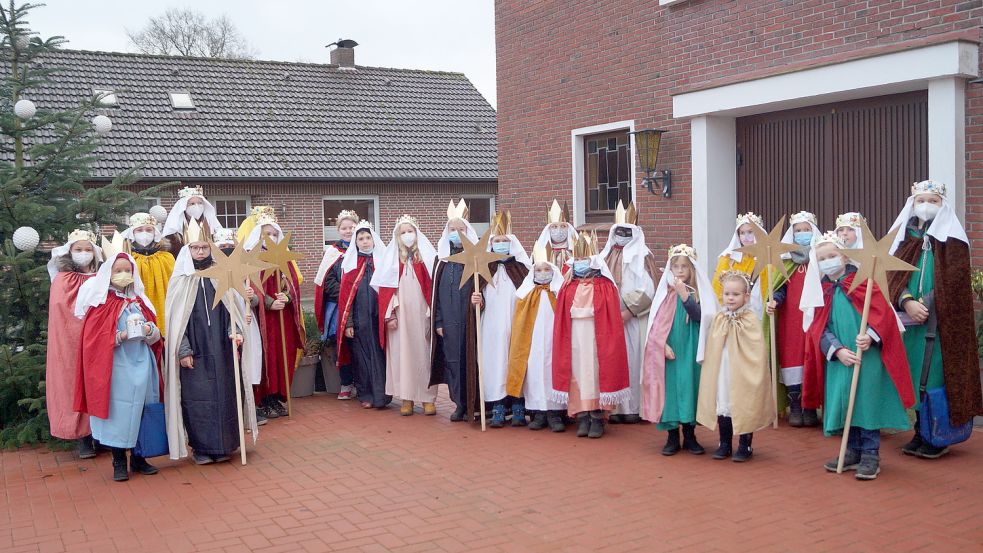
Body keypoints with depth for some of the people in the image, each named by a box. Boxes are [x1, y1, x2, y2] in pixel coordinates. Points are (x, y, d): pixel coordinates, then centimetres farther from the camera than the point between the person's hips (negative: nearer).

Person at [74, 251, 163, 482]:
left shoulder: (139, 301, 12)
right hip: (116, 367, -4)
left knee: (142, 411, 7)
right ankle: (119, 462, 9)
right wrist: (121, 336, -20)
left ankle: (138, 458, 20)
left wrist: (149, 330, -11)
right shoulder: (101, 303, -1)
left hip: (143, 365, 4)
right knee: (119, 411, -2)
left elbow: (157, 335, 11)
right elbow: (95, 338, -7)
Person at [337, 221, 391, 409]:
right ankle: (366, 395, 13)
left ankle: (380, 395, 1)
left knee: (379, 355, -3)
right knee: (361, 356, 5)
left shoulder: (383, 262, 5)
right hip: (358, 320, 1)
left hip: (378, 319, -1)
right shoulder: (350, 264, 6)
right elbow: (345, 295, 3)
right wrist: (348, 323, -3)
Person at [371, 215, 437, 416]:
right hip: (400, 316, 1)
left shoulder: (426, 258, 3)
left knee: (423, 353, 2)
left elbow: (433, 287, 0)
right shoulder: (391, 260, 5)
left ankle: (427, 398, 9)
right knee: (402, 353, 2)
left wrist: (433, 314, -6)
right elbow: (385, 289, 2)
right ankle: (406, 398, 9)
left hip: (421, 315, -1)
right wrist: (389, 315, -5)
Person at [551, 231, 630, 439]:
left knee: (596, 370, -1)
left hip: (596, 337, -3)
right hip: (575, 338, 3)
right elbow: (561, 322, 9)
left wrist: (607, 344, -8)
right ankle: (582, 418, 9)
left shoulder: (605, 287, -3)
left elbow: (612, 320, -4)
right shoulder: (568, 288, 7)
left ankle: (597, 418, 6)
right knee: (578, 371, 3)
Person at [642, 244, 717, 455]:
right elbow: (656, 323, 2)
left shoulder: (698, 292, 2)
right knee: (670, 388, 1)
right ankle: (672, 437, 12)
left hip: (690, 351, 0)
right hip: (668, 350, 0)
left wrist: (684, 294, -18)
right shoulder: (665, 292, 3)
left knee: (690, 387, 3)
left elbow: (699, 317, -13)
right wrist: (664, 344, -9)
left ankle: (690, 436, 16)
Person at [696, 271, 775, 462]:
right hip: (721, 374, 5)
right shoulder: (719, 319, 5)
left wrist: (753, 374, -15)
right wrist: (712, 371, 8)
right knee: (722, 405, 10)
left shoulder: (751, 320, -10)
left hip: (743, 374, -5)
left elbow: (757, 352, -12)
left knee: (744, 407, 2)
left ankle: (744, 446, 16)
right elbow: (711, 349, 10)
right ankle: (725, 444, 23)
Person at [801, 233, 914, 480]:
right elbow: (820, 329, 3)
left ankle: (870, 455, 9)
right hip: (838, 359, 4)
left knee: (867, 402, -2)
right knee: (844, 403, 8)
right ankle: (853, 452, 22)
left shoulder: (863, 282, -2)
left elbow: (883, 312, -9)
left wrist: (870, 336, -24)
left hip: (868, 356, -4)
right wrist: (838, 350, -12)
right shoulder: (822, 290, 9)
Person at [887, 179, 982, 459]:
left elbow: (953, 282, -8)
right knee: (915, 380, 6)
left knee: (937, 377, -5)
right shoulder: (904, 236, 12)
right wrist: (906, 302, -14)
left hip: (942, 322, -4)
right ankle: (921, 434, 17)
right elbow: (893, 275, 3)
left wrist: (926, 307, -16)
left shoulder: (952, 238, 1)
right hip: (910, 321, 4)